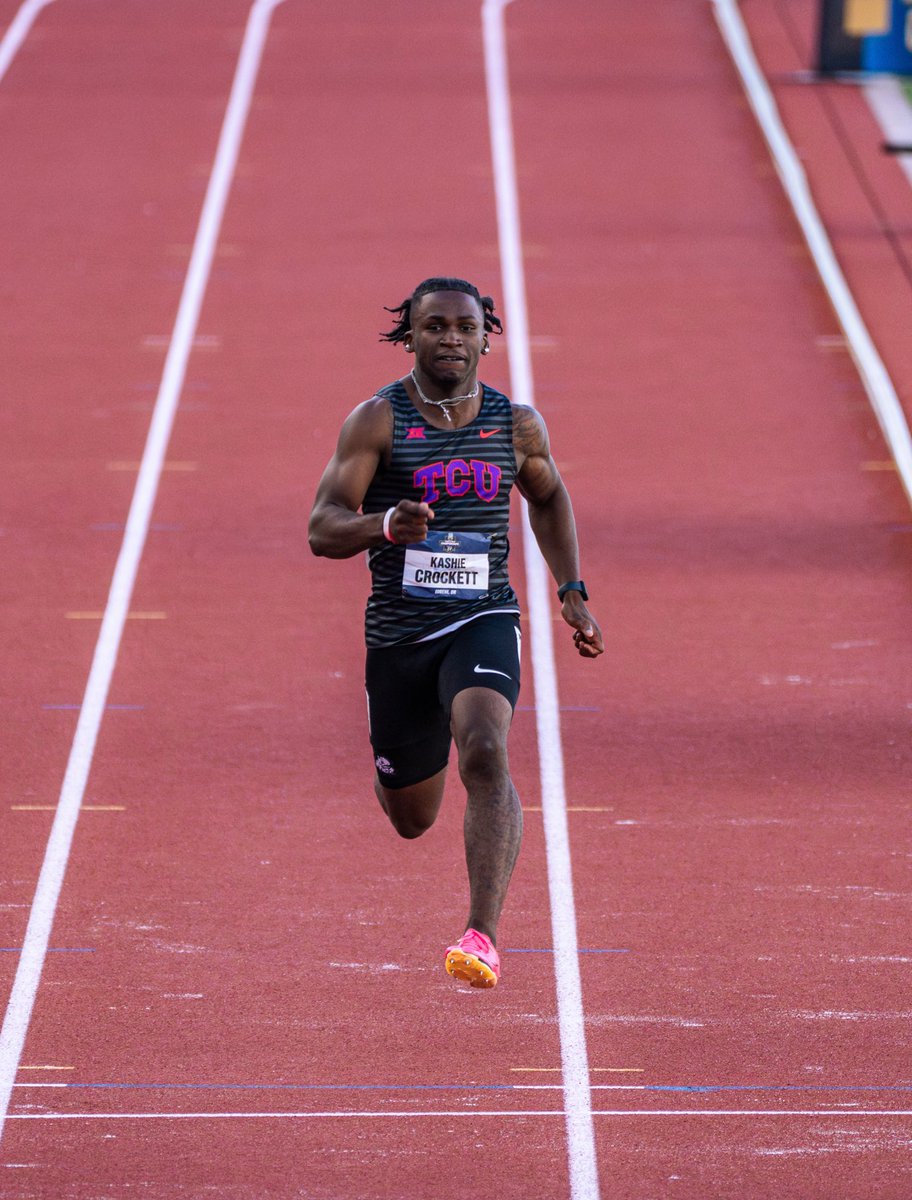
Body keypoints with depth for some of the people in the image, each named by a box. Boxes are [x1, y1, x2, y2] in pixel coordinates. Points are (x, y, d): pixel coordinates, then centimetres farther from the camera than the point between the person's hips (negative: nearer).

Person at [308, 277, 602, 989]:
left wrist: (572, 593, 16)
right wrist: (386, 525, -33)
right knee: (412, 820, 13)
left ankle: (484, 937, -36)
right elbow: (323, 529, -12)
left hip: (483, 619, 0)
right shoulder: (378, 421, -6)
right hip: (398, 632, 0)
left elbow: (549, 497, 24)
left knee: (484, 752, -30)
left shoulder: (517, 424, 3)